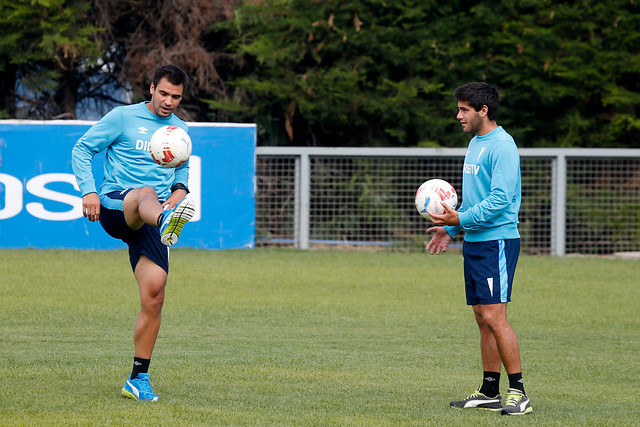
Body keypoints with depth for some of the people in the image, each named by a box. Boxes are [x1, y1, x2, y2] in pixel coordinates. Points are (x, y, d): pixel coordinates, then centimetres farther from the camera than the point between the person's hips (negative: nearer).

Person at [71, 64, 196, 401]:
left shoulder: (180, 130, 18)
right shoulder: (123, 118, 4)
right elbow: (82, 149, 4)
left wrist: (180, 188, 9)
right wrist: (88, 190, -11)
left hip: (147, 222, 4)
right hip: (113, 206, -4)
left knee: (154, 294, -9)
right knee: (145, 193, -40)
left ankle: (138, 379, -1)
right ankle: (167, 221, -79)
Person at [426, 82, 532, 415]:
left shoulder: (502, 146, -14)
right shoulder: (475, 144, 16)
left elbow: (499, 200, -20)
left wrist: (461, 219, -22)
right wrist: (450, 228, 18)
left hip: (497, 241, -9)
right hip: (474, 242, 9)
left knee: (494, 316, -13)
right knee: (483, 319, 10)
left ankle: (518, 392, -10)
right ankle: (489, 392, 14)